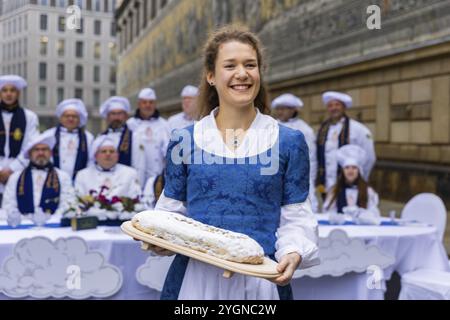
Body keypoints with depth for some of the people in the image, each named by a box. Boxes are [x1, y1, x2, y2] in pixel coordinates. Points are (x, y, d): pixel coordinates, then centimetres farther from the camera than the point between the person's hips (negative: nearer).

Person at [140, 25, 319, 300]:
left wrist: (293, 254, -18)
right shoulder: (184, 141, 2)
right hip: (195, 277, 1)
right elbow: (172, 211, 7)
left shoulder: (290, 142, 0)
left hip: (261, 280, 0)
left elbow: (295, 217, 1)